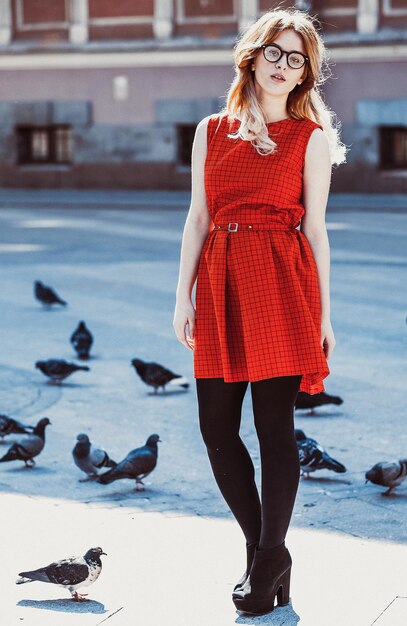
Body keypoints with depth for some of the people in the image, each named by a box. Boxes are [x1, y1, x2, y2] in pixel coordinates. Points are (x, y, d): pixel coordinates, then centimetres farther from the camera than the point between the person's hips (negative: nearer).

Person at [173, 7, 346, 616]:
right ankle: (264, 550, 18)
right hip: (220, 283, 3)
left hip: (281, 281, -3)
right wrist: (184, 296, 5)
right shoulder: (212, 131, 13)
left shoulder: (311, 137, 6)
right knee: (216, 425, 1)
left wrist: (323, 315, 1)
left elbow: (314, 228, 4)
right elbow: (198, 218, 12)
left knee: (275, 424, -4)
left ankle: (269, 559, 8)